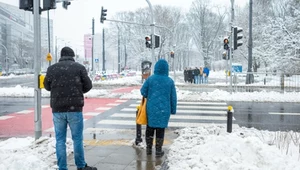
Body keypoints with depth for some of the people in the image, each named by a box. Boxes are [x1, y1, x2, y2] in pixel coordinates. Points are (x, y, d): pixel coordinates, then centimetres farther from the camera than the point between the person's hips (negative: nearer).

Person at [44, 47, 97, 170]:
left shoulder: (52, 68, 3)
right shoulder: (79, 67, -2)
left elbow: (47, 86, 13)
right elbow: (88, 86, 2)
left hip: (57, 109, 2)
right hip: (75, 108, -1)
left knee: (60, 140, 10)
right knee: (77, 138, 9)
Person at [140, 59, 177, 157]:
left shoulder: (150, 79, -7)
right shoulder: (170, 81, -4)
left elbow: (143, 91, -3)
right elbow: (173, 97, 0)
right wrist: (173, 110, 10)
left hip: (151, 108, 1)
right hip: (164, 109, -1)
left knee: (150, 128, 16)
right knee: (160, 129, 8)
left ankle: (148, 148, 25)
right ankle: (158, 151, 14)